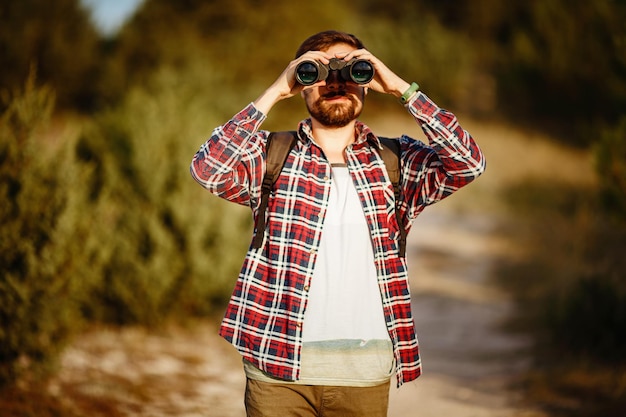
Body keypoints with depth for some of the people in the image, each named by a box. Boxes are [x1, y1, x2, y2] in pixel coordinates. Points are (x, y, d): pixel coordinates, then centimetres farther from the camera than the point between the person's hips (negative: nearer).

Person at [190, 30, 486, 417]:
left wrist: (401, 88, -10)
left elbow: (468, 163, -9)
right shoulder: (271, 156, 5)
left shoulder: (397, 162, 7)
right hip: (279, 362, -1)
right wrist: (274, 93, -12)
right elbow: (208, 170, -13)